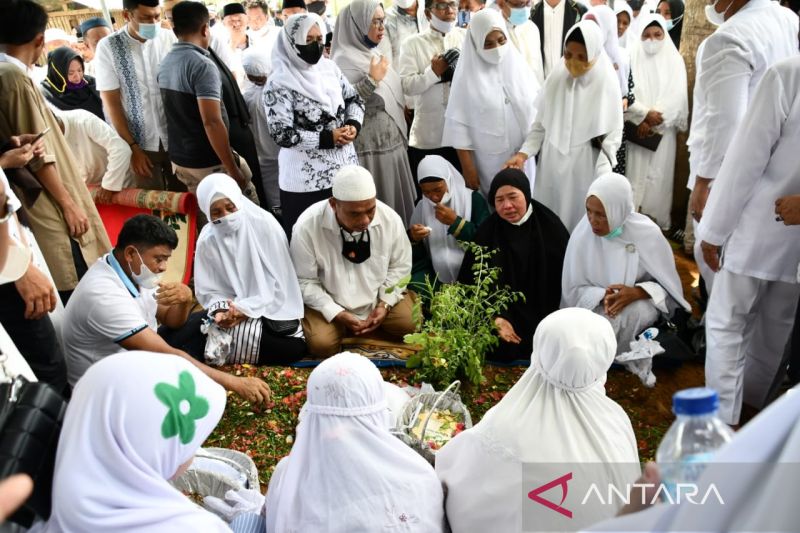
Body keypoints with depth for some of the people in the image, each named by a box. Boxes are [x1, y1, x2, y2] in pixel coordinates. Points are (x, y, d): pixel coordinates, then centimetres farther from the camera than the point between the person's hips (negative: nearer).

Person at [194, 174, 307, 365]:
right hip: (232, 312, 1)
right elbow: (208, 291, 2)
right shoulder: (207, 241, -4)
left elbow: (279, 281, -11)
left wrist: (247, 309, -21)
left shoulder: (265, 225, -12)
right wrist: (222, 311, -21)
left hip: (271, 307, -1)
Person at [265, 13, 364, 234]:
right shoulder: (279, 84, -14)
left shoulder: (329, 67, 5)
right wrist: (327, 138, -19)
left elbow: (354, 99, 15)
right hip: (307, 179, -6)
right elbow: (281, 134, -19)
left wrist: (353, 124, -6)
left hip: (345, 167, 6)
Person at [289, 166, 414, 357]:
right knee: (322, 344, -24)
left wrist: (385, 304, -14)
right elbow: (305, 281, -15)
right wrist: (337, 314, -23)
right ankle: (340, 326, 9)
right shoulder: (307, 227, -26)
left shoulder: (390, 219, -19)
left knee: (411, 324, -14)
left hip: (378, 297, 3)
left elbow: (400, 266, -3)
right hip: (329, 303, -2)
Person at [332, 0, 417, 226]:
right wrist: (372, 81, -22)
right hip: (370, 150, -9)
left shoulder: (374, 55, 13)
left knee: (396, 202, 12)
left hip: (391, 146, 9)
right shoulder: (345, 60, -12)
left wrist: (401, 138, 20)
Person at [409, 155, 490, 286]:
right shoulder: (422, 206, 8)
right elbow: (416, 255, 12)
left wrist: (455, 222, -17)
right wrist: (413, 239, -11)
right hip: (436, 273, 3)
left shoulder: (473, 199, -2)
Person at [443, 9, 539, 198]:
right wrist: (467, 168, -10)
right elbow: (459, 125, -8)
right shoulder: (467, 76, -7)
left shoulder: (519, 65, 2)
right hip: (488, 162, -3)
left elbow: (537, 110, 8)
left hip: (523, 156, 3)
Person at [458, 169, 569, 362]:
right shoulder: (488, 231, -1)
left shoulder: (550, 227, -3)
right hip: (506, 312, 0)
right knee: (499, 348, -20)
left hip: (545, 315, 0)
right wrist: (497, 317, -19)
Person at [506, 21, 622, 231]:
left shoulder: (607, 84, -11)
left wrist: (602, 179, -19)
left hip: (584, 168, -3)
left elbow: (613, 135, -9)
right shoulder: (557, 76, -1)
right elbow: (541, 123, 6)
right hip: (551, 164, 3)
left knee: (577, 222, 7)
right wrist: (523, 153, -6)